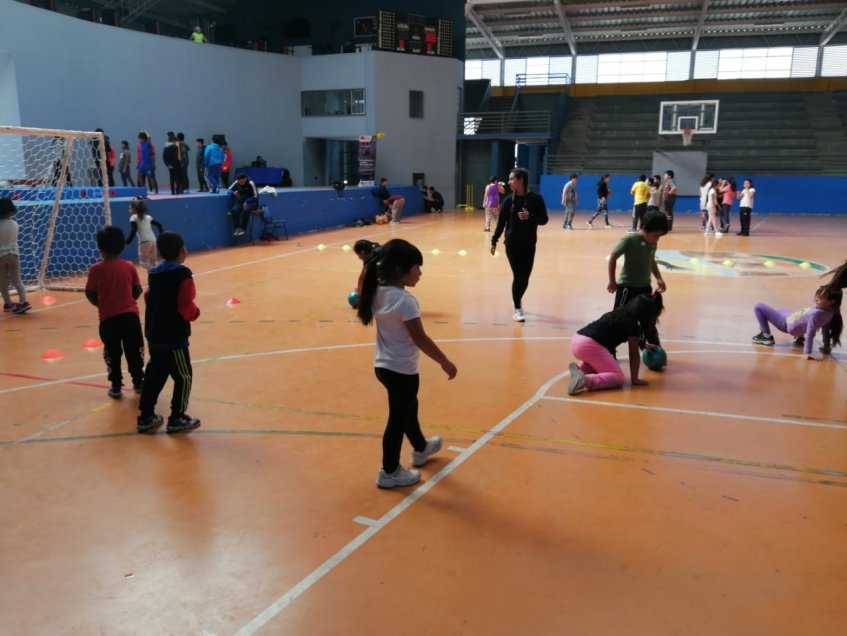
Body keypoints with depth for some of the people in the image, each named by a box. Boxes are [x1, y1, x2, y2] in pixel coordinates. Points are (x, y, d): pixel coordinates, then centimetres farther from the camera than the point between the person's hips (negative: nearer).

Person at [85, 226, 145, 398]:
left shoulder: (96, 269, -7)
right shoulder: (129, 266, -2)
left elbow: (90, 294, -5)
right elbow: (138, 291, 2)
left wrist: (101, 305, 13)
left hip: (108, 318, -1)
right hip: (130, 315, 2)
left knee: (112, 353, 11)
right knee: (134, 351, 14)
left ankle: (116, 386, 13)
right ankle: (139, 382, 21)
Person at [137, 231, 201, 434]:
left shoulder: (155, 274, 9)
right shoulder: (183, 275, -16)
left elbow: (149, 299, 18)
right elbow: (186, 308, -19)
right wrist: (196, 313, 0)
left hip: (154, 335, 8)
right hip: (174, 337, -8)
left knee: (154, 375, 16)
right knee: (184, 377, 4)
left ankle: (146, 418, 22)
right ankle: (177, 419, 10)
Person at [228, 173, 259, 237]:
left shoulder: (251, 184, -14)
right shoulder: (236, 183, -2)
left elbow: (256, 196, -12)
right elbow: (229, 190, 9)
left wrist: (247, 202, -21)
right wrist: (233, 193, -14)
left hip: (251, 202, -4)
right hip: (240, 202, 4)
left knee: (246, 210, -37)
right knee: (234, 210, -28)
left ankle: (242, 229, -28)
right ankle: (237, 228, -29)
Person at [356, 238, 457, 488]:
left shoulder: (378, 292, -3)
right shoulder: (404, 300, -26)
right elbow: (420, 338, -22)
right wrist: (445, 362, -14)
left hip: (384, 365, 9)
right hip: (401, 370, -9)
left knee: (408, 408, 29)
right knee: (398, 419, 7)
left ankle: (421, 449, 52)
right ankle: (389, 472, 22)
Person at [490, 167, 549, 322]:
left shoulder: (536, 199, -6)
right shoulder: (508, 200, -2)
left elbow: (544, 220, -5)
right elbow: (501, 222, 2)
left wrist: (530, 216, -22)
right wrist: (494, 241, 0)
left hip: (529, 245, 1)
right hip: (512, 245, -1)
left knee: (525, 277, 8)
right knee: (518, 276, -4)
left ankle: (518, 300, 36)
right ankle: (517, 309, 8)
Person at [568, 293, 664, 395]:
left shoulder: (622, 312, 22)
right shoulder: (632, 324, -3)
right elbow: (634, 355, 1)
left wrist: (644, 345, 56)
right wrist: (635, 379, 8)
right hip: (589, 345, -9)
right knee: (618, 378, -7)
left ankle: (580, 369, 9)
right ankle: (584, 380, -28)